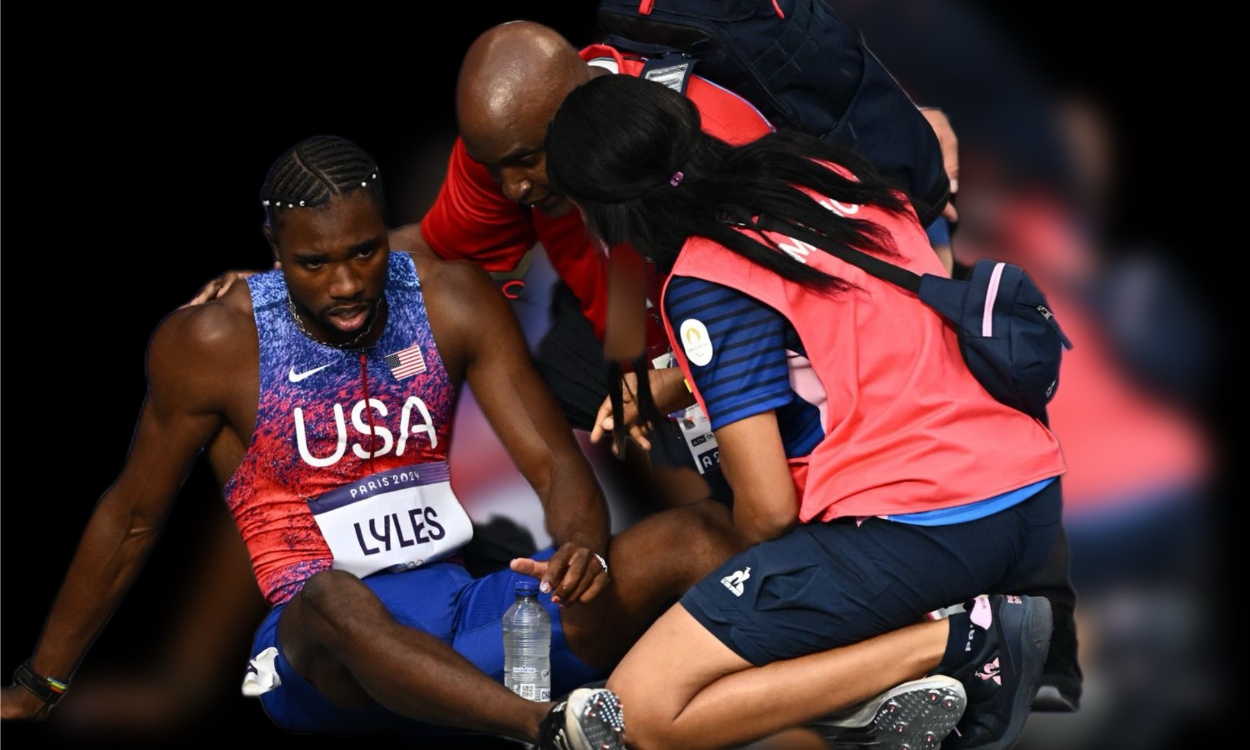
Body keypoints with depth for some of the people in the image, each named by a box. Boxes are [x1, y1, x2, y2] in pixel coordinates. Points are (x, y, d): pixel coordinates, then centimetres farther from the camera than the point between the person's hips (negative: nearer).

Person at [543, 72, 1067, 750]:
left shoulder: (703, 285, -9)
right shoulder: (828, 170, 13)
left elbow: (768, 509, -9)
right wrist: (666, 385, 30)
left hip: (911, 534, -8)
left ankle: (954, 642, -9)